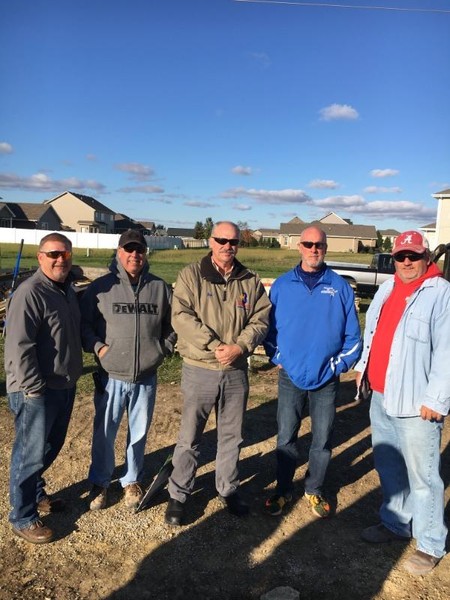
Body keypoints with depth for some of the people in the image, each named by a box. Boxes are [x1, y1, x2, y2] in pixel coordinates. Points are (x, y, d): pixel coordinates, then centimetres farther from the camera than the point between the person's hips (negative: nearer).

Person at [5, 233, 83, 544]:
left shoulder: (68, 290, 9)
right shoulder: (30, 293, -19)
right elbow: (19, 347, -22)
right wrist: (34, 388, -21)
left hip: (64, 387, 9)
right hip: (36, 392, -9)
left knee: (51, 447, 22)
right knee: (31, 454, 4)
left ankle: (36, 494, 42)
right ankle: (23, 517, 21)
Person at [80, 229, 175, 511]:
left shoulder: (160, 287, 1)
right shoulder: (101, 287, -5)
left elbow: (172, 323, 12)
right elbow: (84, 323, 2)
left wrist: (164, 348, 3)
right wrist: (97, 347, -10)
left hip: (146, 377, 2)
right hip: (111, 377, -1)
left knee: (139, 433, 16)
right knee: (104, 433, 11)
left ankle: (132, 481, 37)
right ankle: (100, 483, 34)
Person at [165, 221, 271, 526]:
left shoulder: (251, 280, 4)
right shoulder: (191, 275, -5)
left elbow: (261, 319, 1)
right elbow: (182, 317, -15)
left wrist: (240, 346, -16)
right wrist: (215, 346, -21)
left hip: (236, 371, 3)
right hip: (199, 370, -3)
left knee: (232, 436, 17)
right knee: (189, 437, 8)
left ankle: (228, 489, 37)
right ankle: (179, 494, 26)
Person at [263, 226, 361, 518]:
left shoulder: (340, 287, -2)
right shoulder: (282, 285, 0)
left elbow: (352, 334, 2)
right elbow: (270, 327, 6)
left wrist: (339, 364, -3)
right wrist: (278, 359, -2)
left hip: (327, 379, 0)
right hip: (291, 376, 0)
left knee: (322, 441, 11)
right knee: (286, 438, 10)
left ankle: (315, 490, 34)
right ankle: (284, 490, 30)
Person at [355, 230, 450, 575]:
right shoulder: (386, 290, 12)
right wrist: (363, 366, 21)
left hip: (416, 404, -7)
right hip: (381, 397, 8)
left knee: (422, 476, 2)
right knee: (388, 465, 20)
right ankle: (396, 523, 38)